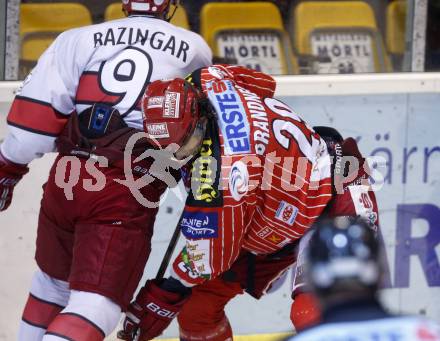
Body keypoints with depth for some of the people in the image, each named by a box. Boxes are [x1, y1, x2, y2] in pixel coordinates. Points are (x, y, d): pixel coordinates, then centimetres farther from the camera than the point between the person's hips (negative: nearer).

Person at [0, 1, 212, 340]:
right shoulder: (194, 49, 7)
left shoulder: (79, 39, 8)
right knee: (96, 303, -7)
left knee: (53, 283, 25)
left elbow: (37, 109, 3)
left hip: (65, 179, 4)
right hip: (127, 197, -3)